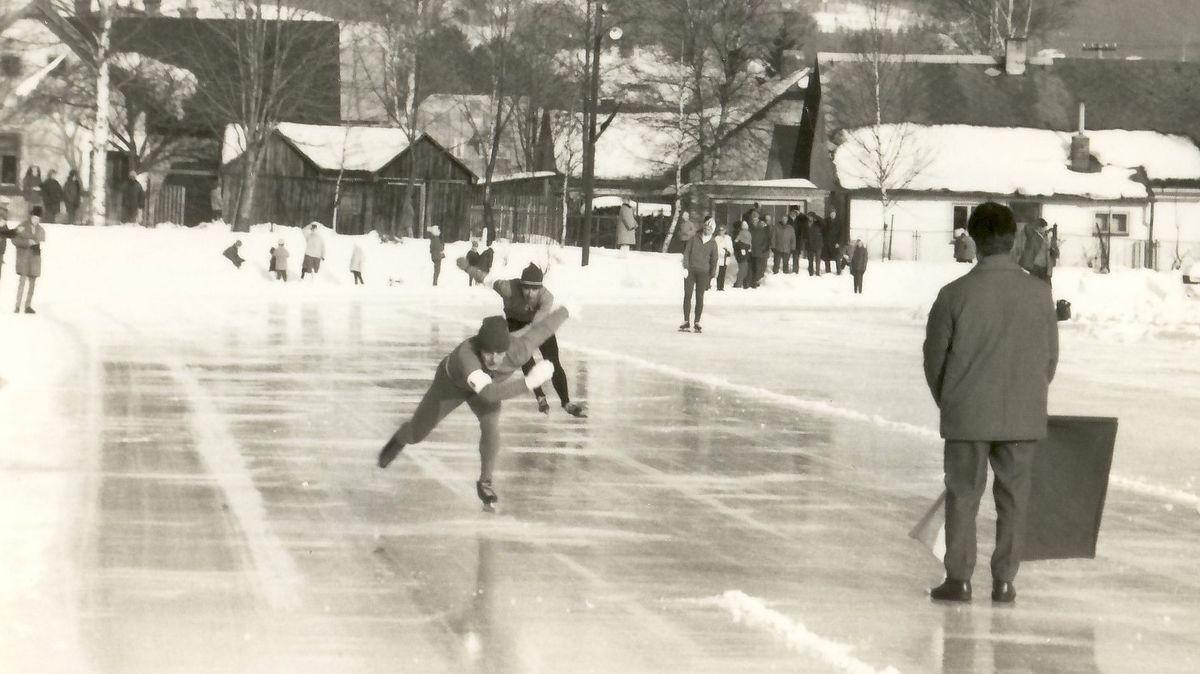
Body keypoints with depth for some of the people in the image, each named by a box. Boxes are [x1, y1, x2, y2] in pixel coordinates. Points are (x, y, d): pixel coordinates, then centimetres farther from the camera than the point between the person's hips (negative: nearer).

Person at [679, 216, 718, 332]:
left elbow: (714, 261, 7)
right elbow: (686, 252, 3)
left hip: (703, 273, 0)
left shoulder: (713, 243, 5)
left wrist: (713, 276, 1)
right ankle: (686, 322, -2)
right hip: (690, 270, 0)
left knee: (700, 297, -1)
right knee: (687, 295, -3)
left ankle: (697, 323, 5)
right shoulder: (694, 239, 5)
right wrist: (685, 267, -8)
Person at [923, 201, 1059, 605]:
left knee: (963, 495, 8)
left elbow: (935, 356, -2)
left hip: (968, 416, -2)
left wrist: (949, 404, 15)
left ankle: (958, 579, 9)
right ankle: (1004, 580, 12)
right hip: (1023, 417, 2)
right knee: (1013, 498, 10)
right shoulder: (1038, 293, -5)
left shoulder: (955, 295, -11)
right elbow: (1049, 357, 4)